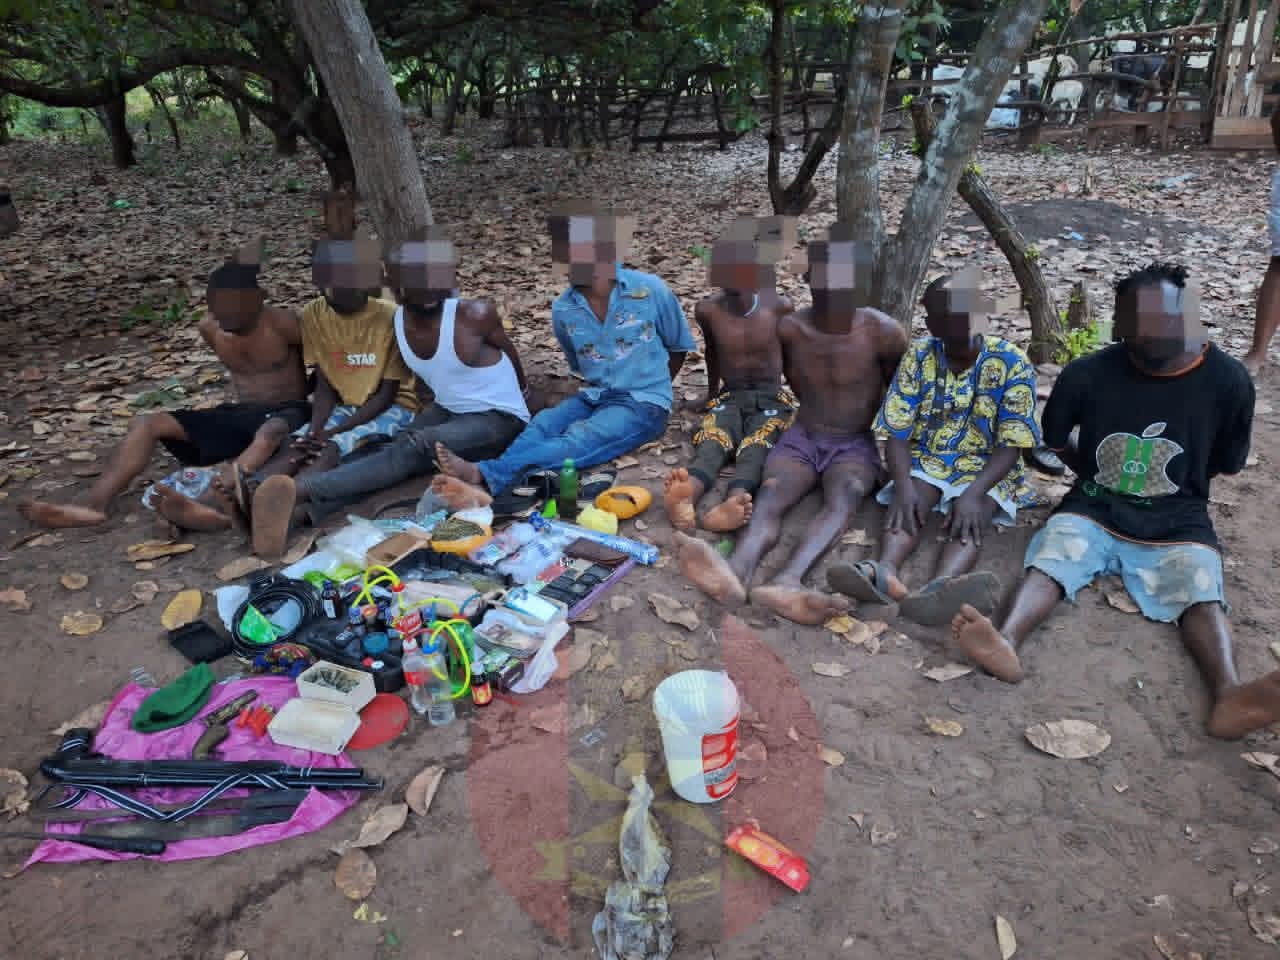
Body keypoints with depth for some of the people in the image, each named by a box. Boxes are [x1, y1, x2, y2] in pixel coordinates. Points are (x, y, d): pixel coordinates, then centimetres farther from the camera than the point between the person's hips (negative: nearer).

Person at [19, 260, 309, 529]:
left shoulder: (282, 323, -15)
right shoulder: (209, 327, 2)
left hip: (287, 413, -6)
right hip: (240, 414, 7)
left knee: (271, 432, -45)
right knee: (146, 424, -11)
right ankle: (94, 505, -26)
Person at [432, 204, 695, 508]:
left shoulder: (650, 290, -10)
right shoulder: (563, 309, 2)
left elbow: (678, 347, 6)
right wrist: (599, 388, 9)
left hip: (644, 403, -4)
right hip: (594, 397, 4)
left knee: (579, 440, -31)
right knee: (541, 425, -27)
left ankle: (484, 476, -51)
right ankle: (489, 489, -52)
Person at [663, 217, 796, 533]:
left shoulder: (780, 306, -4)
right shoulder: (708, 310, 0)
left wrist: (802, 400, 23)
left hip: (771, 399, 0)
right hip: (728, 398, 1)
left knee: (756, 445, -36)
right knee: (712, 441, -35)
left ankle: (734, 502, -68)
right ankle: (687, 498, -68)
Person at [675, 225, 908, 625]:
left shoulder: (883, 331, -12)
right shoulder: (789, 328, -5)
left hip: (856, 445, -2)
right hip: (801, 438, 2)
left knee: (842, 501, -36)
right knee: (770, 498, -31)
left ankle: (787, 582, -64)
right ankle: (736, 572, -61)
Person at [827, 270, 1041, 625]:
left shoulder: (1013, 364, -9)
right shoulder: (918, 357, -5)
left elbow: (1012, 444, -13)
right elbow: (897, 433, -8)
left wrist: (973, 493, -30)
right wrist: (903, 486, -27)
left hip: (986, 466, -1)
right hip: (926, 459, 2)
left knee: (972, 517, -34)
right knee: (909, 505, -32)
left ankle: (940, 589, -64)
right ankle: (885, 572, -61)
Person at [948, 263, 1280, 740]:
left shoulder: (1227, 380, -8)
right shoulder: (1087, 373, -9)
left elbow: (1228, 464, 8)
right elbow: (1054, 441, 10)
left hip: (1176, 522, 0)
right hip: (1093, 509, 0)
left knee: (1201, 596, -28)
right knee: (1047, 564, -29)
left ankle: (1229, 695, -53)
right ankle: (1007, 643, -55)